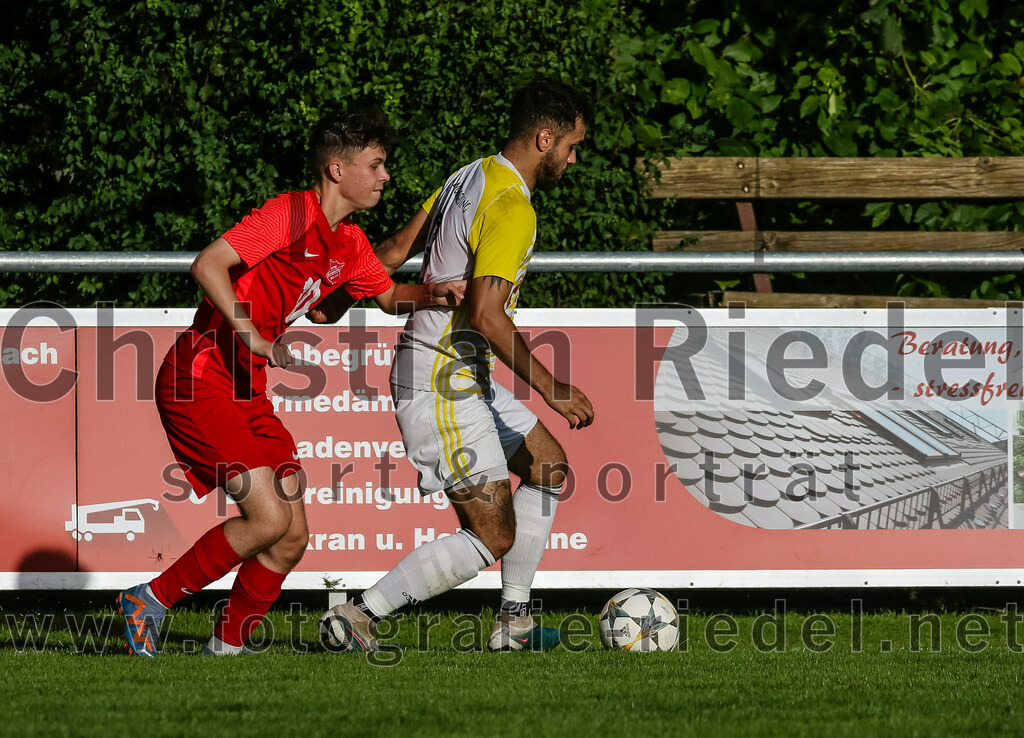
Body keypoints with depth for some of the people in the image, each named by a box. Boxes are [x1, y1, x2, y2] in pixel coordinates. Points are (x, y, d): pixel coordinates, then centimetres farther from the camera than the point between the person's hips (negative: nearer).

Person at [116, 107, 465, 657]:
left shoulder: (349, 243, 13)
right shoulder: (290, 215, -15)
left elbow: (389, 295, 29)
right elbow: (207, 265, -23)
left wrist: (432, 295, 7)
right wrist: (254, 338, -30)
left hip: (247, 391, 9)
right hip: (198, 381, -9)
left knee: (291, 539, 5)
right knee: (269, 518, -18)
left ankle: (226, 645, 19)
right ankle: (149, 601, -6)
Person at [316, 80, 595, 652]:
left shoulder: (469, 179, 10)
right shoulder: (512, 209, -20)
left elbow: (394, 251, 15)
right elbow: (487, 315, -27)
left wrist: (336, 303, 20)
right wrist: (551, 388, -25)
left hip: (463, 378, 11)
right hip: (443, 384, -11)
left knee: (547, 464, 20)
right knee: (494, 537, -8)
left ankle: (515, 622, 20)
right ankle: (359, 618, -5)